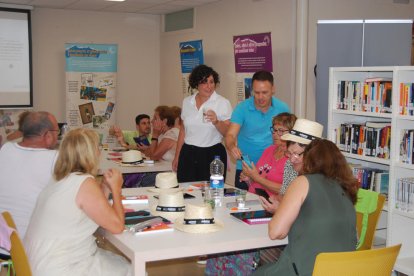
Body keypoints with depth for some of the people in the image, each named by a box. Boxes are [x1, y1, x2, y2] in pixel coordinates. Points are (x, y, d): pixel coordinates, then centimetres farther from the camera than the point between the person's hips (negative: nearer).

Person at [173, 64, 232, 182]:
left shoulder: (223, 103, -4)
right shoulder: (187, 102, 8)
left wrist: (216, 122, -25)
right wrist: (177, 157, 17)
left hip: (213, 154, -3)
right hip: (188, 154, 3)